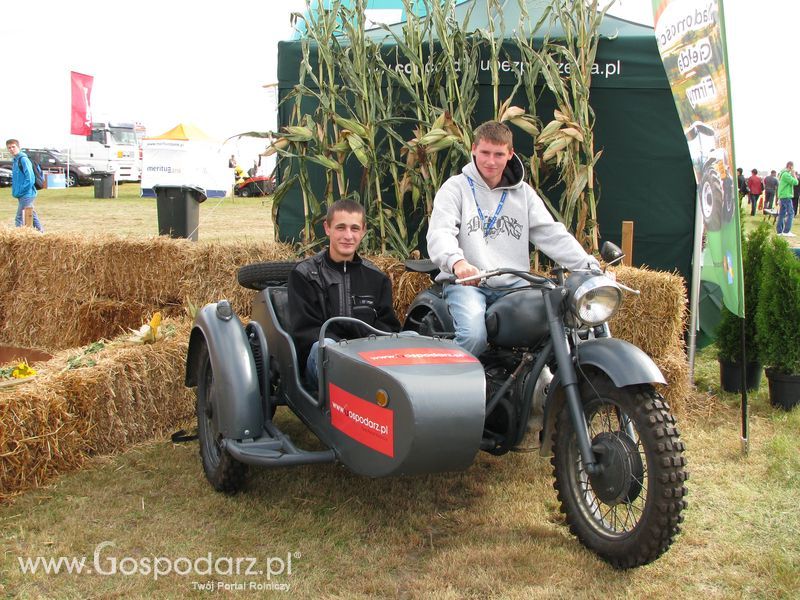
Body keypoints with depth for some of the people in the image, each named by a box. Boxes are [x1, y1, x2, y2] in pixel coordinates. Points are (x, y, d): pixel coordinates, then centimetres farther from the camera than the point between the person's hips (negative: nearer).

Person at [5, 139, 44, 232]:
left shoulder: (23, 159, -13)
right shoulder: (15, 160, 15)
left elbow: (30, 178, -20)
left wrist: (20, 191, -17)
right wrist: (15, 191, 12)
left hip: (27, 194, -10)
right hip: (21, 195, 10)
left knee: (19, 219, -9)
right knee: (31, 215, 15)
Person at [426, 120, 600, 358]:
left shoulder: (523, 192, 17)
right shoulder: (456, 187, 4)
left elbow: (552, 234, 10)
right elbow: (439, 233, -11)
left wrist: (589, 266, -4)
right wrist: (456, 261, -34)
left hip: (514, 285, 4)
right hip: (466, 283, -4)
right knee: (473, 335, -31)